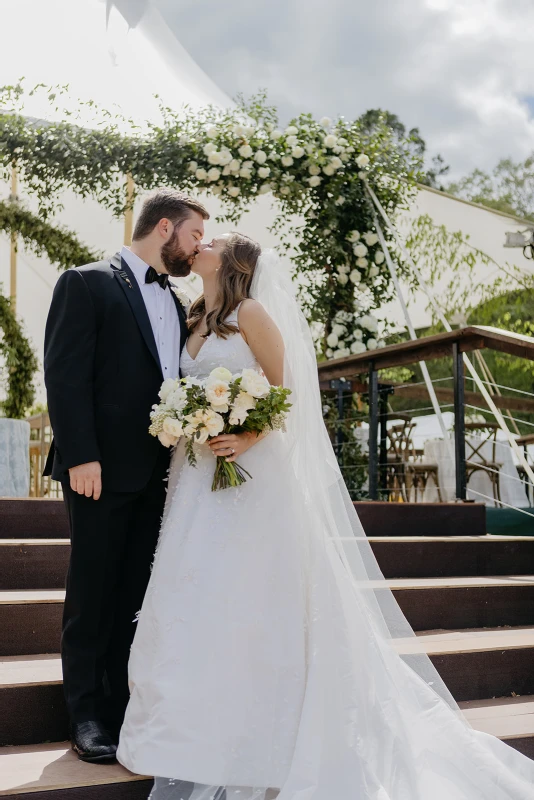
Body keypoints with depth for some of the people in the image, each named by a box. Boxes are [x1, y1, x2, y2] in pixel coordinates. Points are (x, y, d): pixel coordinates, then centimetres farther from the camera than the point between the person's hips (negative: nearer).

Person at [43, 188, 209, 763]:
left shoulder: (175, 305, 18)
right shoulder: (87, 283, -3)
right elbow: (64, 375, -10)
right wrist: (80, 456, -18)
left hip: (156, 473, 6)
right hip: (103, 469, -6)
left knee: (136, 594, 10)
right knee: (93, 593, 3)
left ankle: (125, 706, 20)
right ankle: (87, 714, 14)